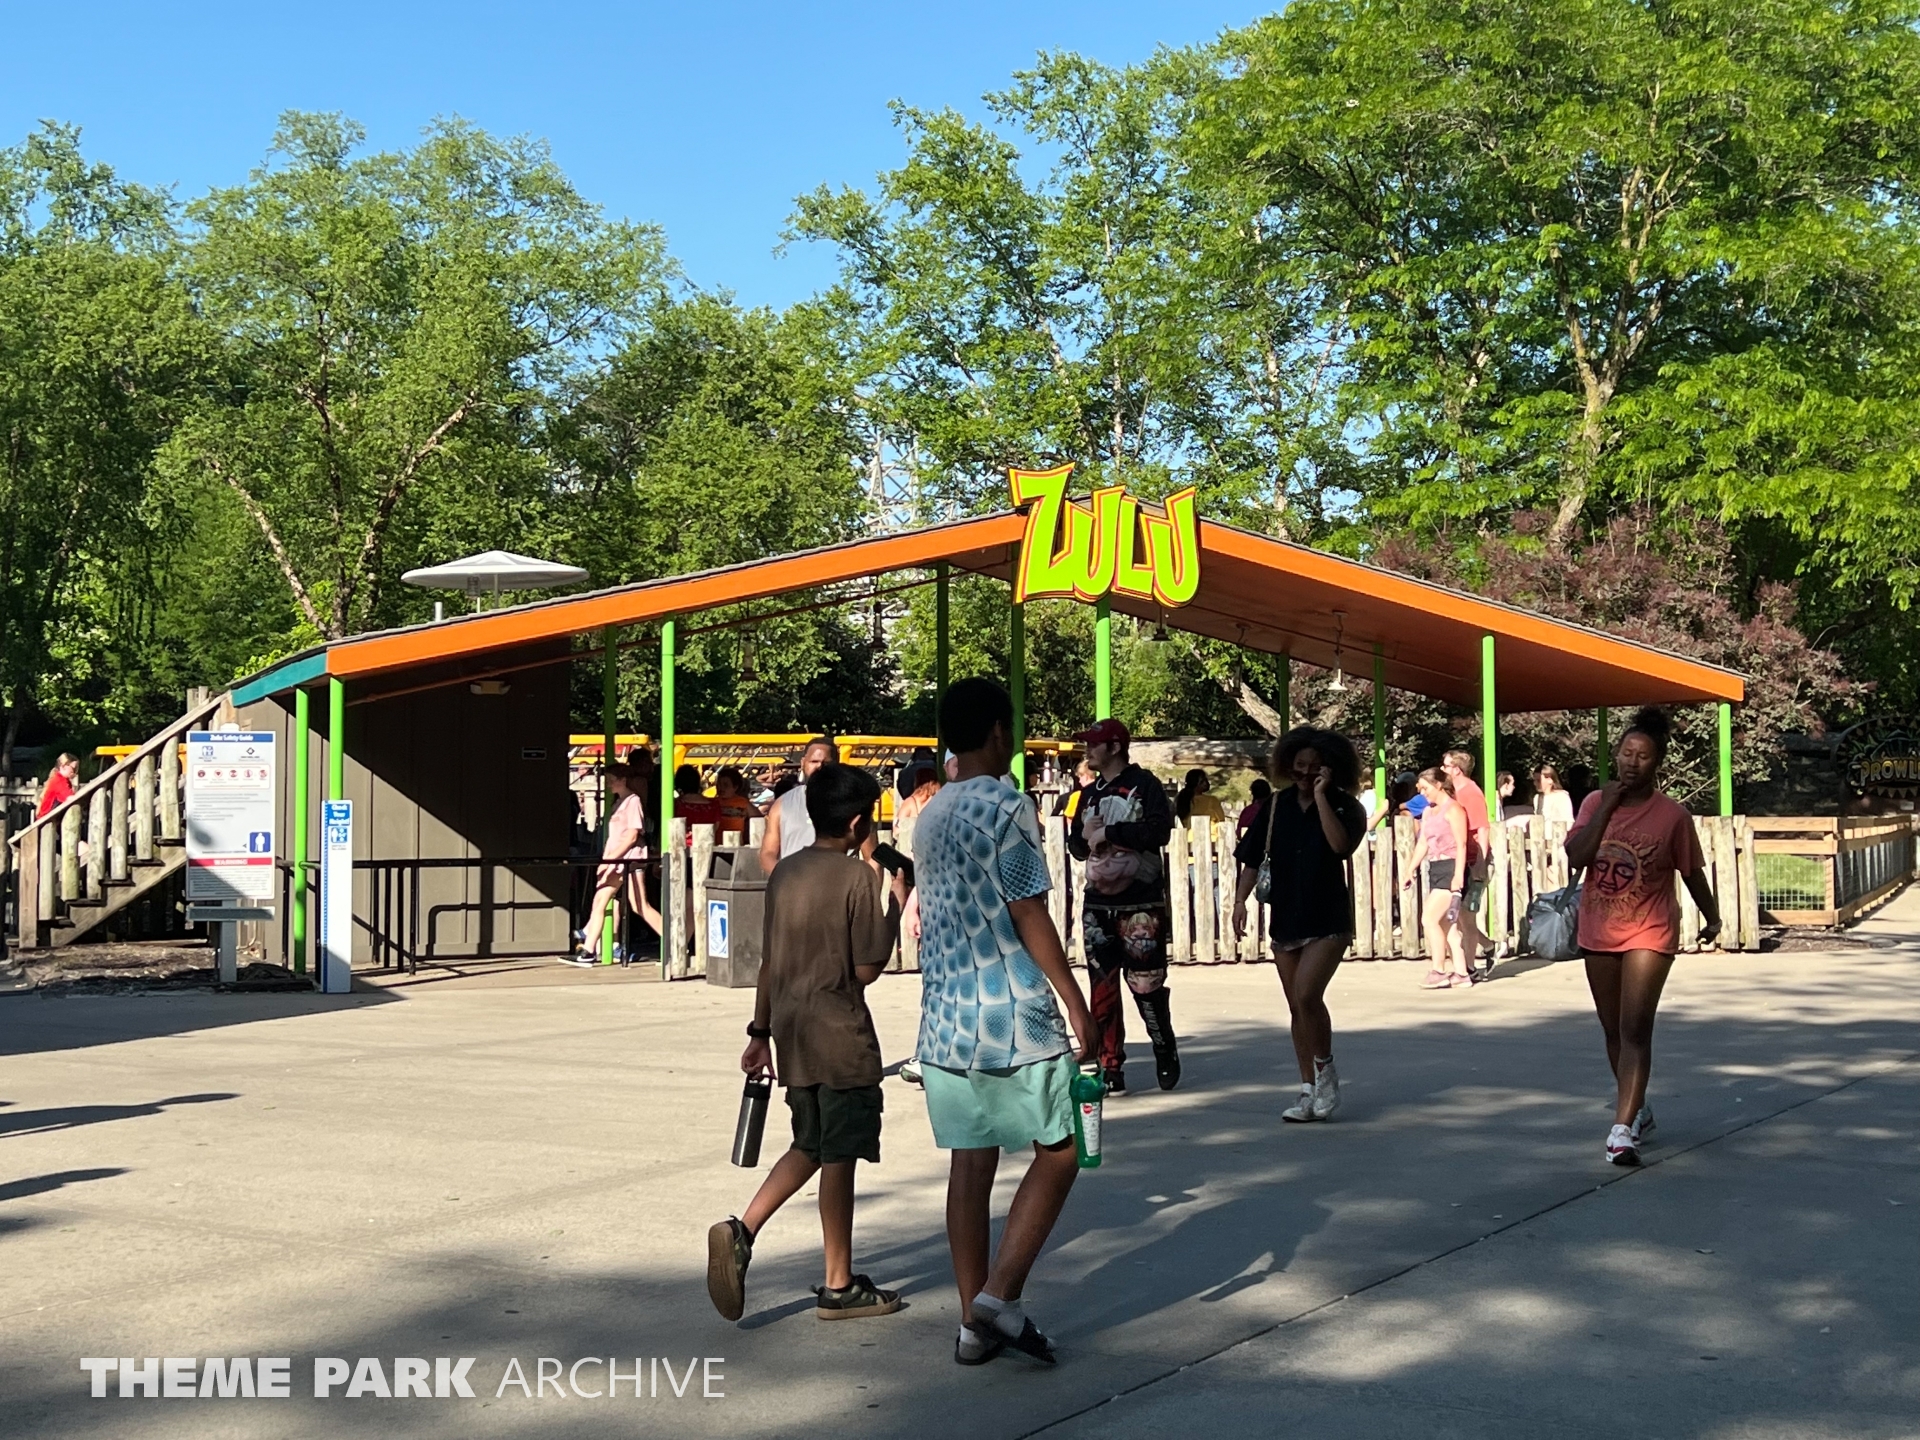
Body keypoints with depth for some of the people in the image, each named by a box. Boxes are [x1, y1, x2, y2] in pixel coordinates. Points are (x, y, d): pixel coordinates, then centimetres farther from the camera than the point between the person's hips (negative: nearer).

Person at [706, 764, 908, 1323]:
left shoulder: (786, 873, 8)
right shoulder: (856, 877, -12)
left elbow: (768, 962, 12)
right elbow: (866, 969, -13)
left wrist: (760, 1032, 19)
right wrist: (895, 904, -3)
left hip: (792, 1036, 7)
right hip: (841, 1040, -7)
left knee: (810, 1146, 19)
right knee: (838, 1156, 2)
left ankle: (742, 1230, 2)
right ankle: (839, 1287, 11)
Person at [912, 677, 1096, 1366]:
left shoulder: (929, 817, 12)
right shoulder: (1007, 806, -11)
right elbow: (1029, 916, -13)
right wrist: (1076, 1002, -8)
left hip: (944, 1018, 7)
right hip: (1013, 1017, -7)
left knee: (971, 1161, 10)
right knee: (1057, 1152, 5)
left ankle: (975, 1322, 13)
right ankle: (1000, 1293, -4)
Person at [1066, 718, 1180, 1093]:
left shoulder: (1145, 785, -4)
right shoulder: (1090, 794, 17)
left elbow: (1159, 830, -17)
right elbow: (1075, 843, 19)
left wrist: (1109, 832, -14)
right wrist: (1086, 838, -3)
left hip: (1141, 905, -6)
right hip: (1097, 904, 6)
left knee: (1147, 986, -3)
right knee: (1103, 989, 4)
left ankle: (1166, 1056, 18)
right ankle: (1110, 1068, 10)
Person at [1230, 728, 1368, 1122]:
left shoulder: (1345, 807, -4)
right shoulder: (1277, 805, 6)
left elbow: (1341, 845, -24)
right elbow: (1253, 856, 7)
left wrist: (1320, 796, -20)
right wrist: (1241, 897, -6)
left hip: (1328, 920, -4)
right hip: (1286, 918, 5)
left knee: (1306, 995, -20)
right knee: (1297, 1006, 9)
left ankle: (1325, 1071, 2)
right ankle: (1309, 1090, 19)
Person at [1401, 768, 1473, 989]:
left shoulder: (1453, 809, -9)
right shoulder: (1427, 811, 15)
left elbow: (1461, 844, -15)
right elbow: (1422, 844, 18)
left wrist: (1458, 876, -21)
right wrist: (1410, 871, 13)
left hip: (1450, 868, -9)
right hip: (1434, 869, 9)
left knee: (1429, 919, -13)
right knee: (1447, 924, 7)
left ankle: (1439, 971, -6)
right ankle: (1461, 972, 11)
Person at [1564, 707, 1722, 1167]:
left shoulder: (1672, 815, -9)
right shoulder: (1595, 803, -1)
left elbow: (1692, 872, 3)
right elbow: (1575, 857, -15)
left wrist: (1712, 918, 12)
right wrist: (1607, 807, -18)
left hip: (1649, 934, -4)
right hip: (1599, 934, 4)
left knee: (1635, 1030, -15)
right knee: (1613, 1031, 16)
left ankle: (1622, 1131, -18)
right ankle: (1637, 1109, 37)